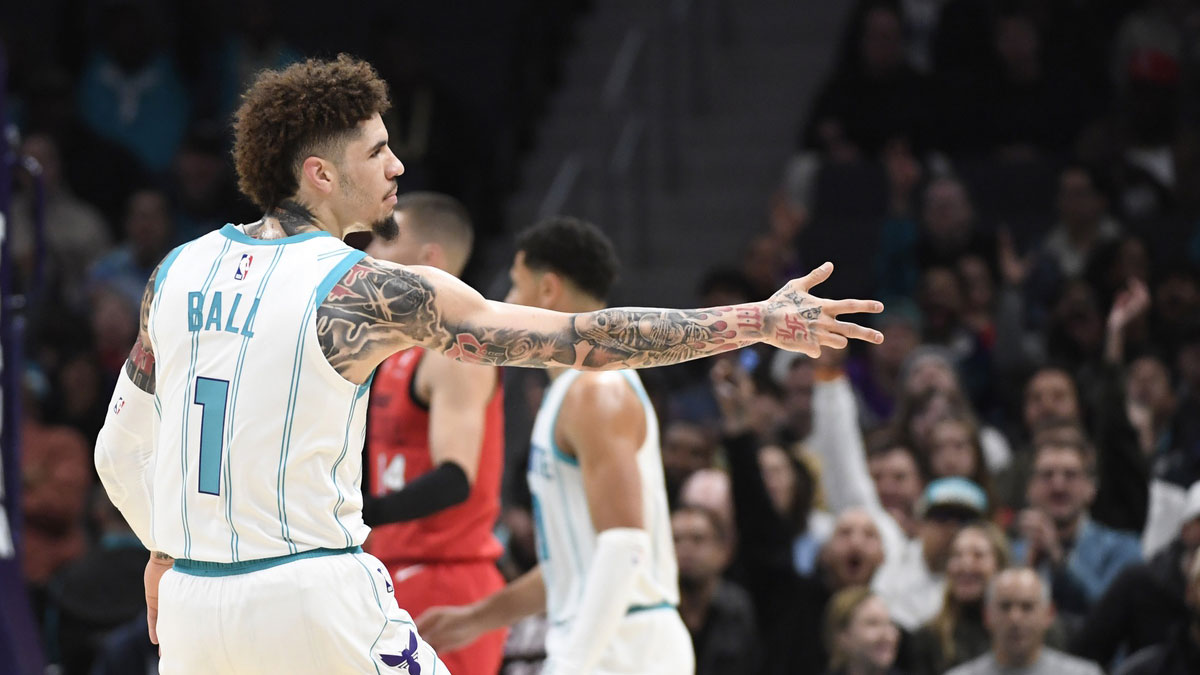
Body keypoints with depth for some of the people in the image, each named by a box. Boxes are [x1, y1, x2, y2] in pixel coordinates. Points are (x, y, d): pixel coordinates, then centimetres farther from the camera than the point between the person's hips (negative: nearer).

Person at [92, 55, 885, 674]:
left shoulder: (178, 272, 7)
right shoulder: (367, 291, -9)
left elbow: (121, 452, 16)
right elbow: (582, 337, -10)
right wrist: (760, 323, -5)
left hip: (190, 604, 5)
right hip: (313, 596, -5)